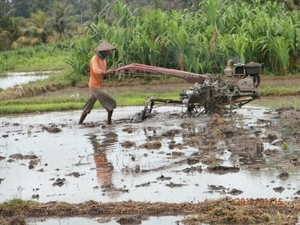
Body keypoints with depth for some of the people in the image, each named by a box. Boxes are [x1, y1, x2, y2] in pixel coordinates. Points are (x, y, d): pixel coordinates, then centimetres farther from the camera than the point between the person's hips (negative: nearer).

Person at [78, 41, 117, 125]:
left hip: (98, 86, 9)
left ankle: (79, 123, 16)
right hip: (95, 86, -9)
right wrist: (105, 72, -54)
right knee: (111, 103, -8)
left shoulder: (103, 60, 13)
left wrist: (106, 74, -6)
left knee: (88, 107, 13)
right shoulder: (95, 58, -15)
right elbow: (96, 70, -35)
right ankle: (109, 122, -3)